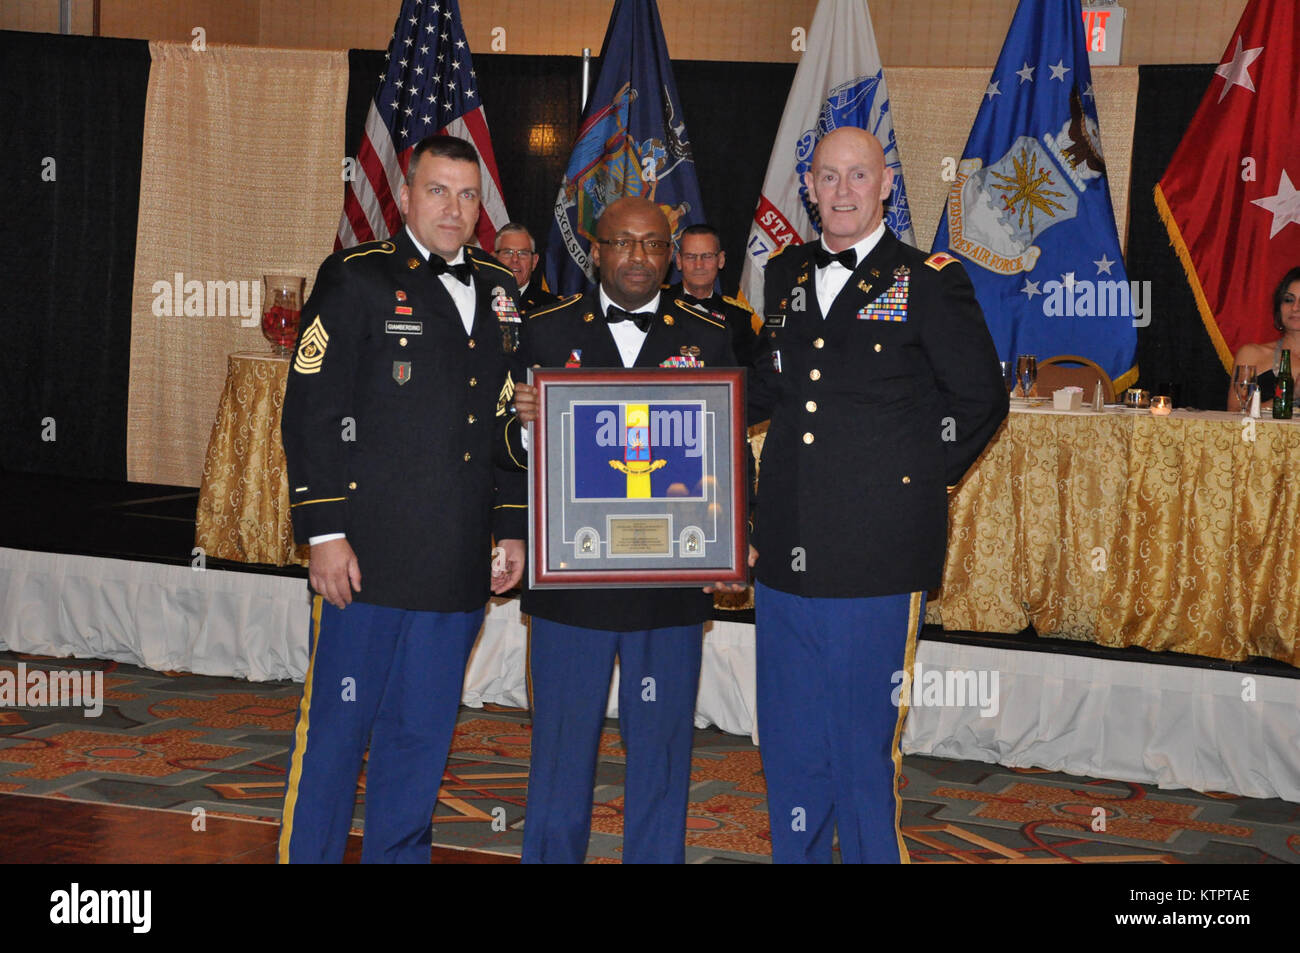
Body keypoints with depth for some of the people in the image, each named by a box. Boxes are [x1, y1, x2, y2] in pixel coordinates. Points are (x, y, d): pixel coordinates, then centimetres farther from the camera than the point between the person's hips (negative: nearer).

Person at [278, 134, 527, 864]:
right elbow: (312, 412, -7)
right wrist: (325, 533, -12)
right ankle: (308, 853, 17)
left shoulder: (498, 290, 14)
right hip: (366, 557, -4)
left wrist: (512, 528, 12)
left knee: (422, 735, 12)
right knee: (337, 728, 3)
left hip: (456, 567, 5)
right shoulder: (357, 280, -2)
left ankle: (399, 853, 25)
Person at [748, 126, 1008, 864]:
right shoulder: (785, 277, 13)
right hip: (787, 553, 5)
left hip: (874, 555, -5)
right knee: (790, 744, 14)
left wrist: (919, 477, -2)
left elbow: (980, 399, 0)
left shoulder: (931, 283, -3)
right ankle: (797, 854, 29)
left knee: (866, 743, 2)